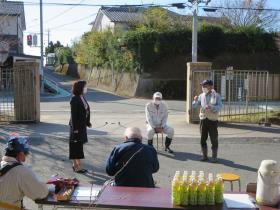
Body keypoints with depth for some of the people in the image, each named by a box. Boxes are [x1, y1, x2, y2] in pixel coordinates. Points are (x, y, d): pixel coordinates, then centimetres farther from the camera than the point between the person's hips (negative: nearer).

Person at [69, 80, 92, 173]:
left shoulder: (82, 98, 10)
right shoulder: (75, 99, -16)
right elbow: (73, 114, -18)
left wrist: (88, 122, 15)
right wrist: (75, 128, -19)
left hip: (82, 125, 9)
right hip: (77, 125, -9)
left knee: (79, 144, 14)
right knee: (76, 145, -2)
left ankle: (75, 165, 24)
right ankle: (77, 166, 5)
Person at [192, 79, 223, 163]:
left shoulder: (216, 96, -4)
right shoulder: (201, 96, 4)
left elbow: (220, 106, -14)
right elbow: (194, 106, 5)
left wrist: (211, 107, -29)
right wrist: (195, 100, -15)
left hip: (212, 120, -3)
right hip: (203, 119, 3)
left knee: (214, 139, 2)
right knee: (203, 139, 7)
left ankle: (214, 156, 13)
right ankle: (204, 155, 19)